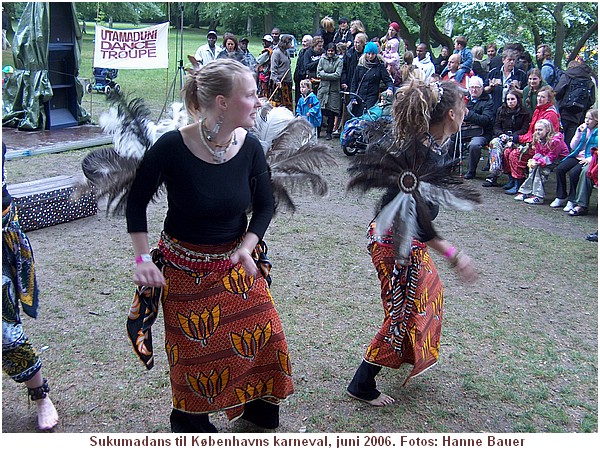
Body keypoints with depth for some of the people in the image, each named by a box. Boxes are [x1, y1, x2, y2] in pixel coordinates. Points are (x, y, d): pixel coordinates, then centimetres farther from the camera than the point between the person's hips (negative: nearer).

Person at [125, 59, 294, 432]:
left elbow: (265, 205, 2)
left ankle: (258, 408, 35)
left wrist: (247, 246, -13)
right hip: (185, 271, -3)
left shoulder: (250, 147, -11)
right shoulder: (172, 146, -21)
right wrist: (143, 258, -11)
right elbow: (137, 202, -8)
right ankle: (191, 422, 38)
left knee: (263, 334, 8)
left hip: (236, 263, 4)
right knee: (194, 351, 9)